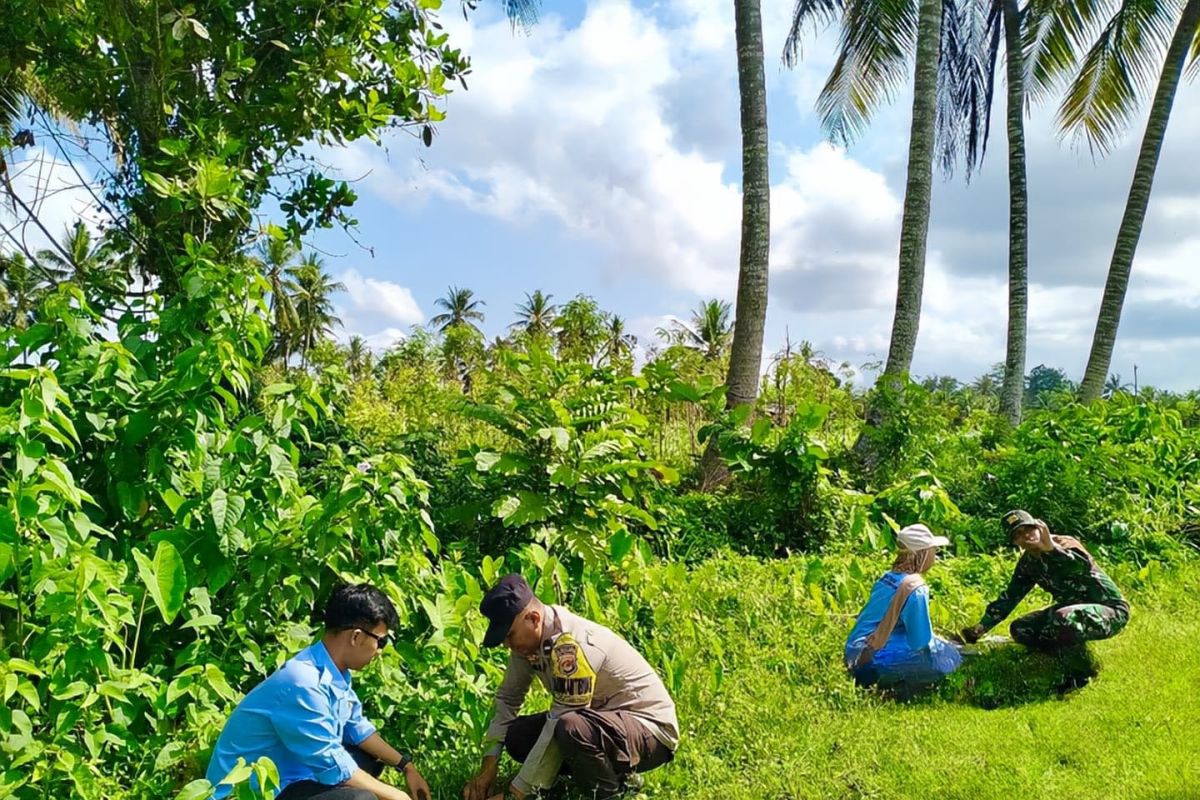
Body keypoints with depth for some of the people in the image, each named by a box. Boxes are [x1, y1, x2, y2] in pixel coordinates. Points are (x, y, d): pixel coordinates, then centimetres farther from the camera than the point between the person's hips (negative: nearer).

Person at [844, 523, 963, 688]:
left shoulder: (887, 577, 9)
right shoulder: (915, 589, -16)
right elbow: (921, 641, -12)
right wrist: (944, 646, 9)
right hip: (876, 661, -8)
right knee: (949, 656, -4)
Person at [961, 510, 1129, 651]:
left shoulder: (1065, 545, -20)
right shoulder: (1028, 563, 2)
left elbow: (1084, 567, -44)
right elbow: (1009, 597, 9)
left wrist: (1051, 549, -55)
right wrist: (981, 628, 3)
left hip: (1110, 610, -8)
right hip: (1073, 610, 8)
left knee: (1062, 619, -37)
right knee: (1019, 629, 4)